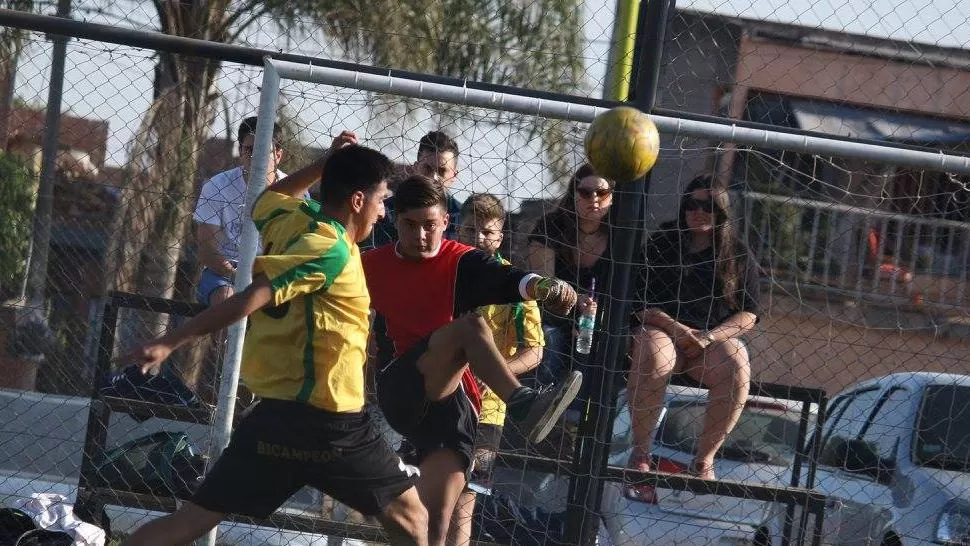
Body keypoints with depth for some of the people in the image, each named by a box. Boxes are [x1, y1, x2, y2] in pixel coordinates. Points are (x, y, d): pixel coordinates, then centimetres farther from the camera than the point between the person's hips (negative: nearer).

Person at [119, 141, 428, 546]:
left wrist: (325, 166, 29)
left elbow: (266, 198, 37)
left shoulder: (288, 219, 9)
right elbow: (250, 299, -21)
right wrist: (170, 344, -27)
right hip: (326, 420, -7)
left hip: (273, 413, 7)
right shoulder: (331, 248, -14)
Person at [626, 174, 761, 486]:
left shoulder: (739, 256, 10)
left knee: (737, 368, -33)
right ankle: (640, 452, -25)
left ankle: (704, 459, -22)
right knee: (654, 357, -37)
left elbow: (748, 315, 5)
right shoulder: (661, 244, 7)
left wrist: (709, 337, -12)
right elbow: (639, 302, 1)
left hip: (716, 339, 1)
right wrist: (676, 328, -15)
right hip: (661, 331, -1)